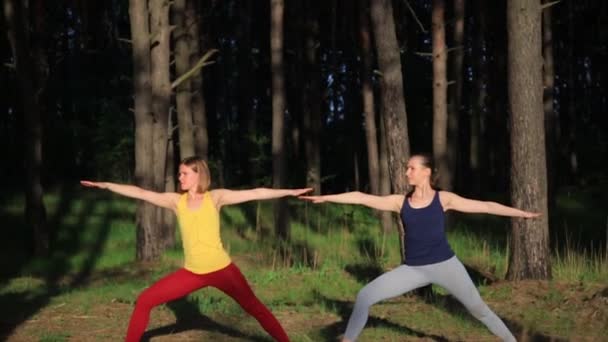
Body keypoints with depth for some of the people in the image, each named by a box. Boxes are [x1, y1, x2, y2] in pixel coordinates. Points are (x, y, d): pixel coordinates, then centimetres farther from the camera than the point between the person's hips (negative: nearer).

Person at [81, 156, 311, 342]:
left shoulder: (216, 197, -5)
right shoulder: (176, 201, 2)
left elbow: (255, 193, -10)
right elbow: (140, 193, -2)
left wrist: (290, 192, -13)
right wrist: (105, 185, -6)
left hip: (221, 270, -3)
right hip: (192, 273, 3)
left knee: (255, 308, 5)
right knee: (144, 300, -3)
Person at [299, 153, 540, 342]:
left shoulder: (443, 199, -1)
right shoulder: (400, 202, 3)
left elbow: (485, 206, 1)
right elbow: (361, 198, -1)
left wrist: (521, 213, 1)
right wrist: (326, 197, -5)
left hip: (445, 265, -2)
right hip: (413, 269, 2)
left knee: (479, 309, 3)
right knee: (365, 296, -9)